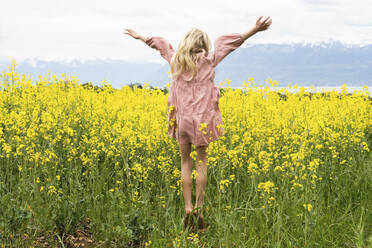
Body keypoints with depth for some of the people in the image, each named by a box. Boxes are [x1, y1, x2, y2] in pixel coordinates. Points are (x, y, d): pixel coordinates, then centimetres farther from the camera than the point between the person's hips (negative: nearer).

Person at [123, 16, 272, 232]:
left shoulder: (176, 59, 5)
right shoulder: (209, 60, -4)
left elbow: (159, 44, 23)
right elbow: (231, 42, -3)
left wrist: (139, 36, 37)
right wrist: (255, 30, -3)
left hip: (182, 117, 2)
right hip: (202, 119, -2)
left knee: (186, 161, 10)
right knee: (202, 161, 6)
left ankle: (188, 208, 6)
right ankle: (199, 208, 7)